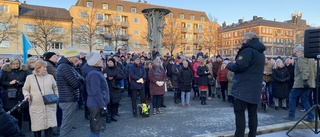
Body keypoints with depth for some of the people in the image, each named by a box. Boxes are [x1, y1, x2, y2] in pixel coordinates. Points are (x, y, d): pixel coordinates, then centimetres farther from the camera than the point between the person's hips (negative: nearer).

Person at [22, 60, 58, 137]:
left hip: (49, 106, 1)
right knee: (37, 126, 6)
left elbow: (55, 88, 16)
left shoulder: (50, 77, 8)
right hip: (36, 107, -1)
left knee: (49, 125, 0)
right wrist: (27, 95, -8)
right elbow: (25, 89, 11)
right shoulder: (30, 77, 5)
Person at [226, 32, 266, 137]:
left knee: (239, 111, -5)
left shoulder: (248, 50, -11)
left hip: (244, 87, -9)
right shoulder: (260, 52, 19)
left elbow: (239, 66, -21)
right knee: (252, 112, 11)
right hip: (255, 87, 9)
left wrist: (229, 65, -2)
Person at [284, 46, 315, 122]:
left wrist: (305, 80, -28)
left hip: (301, 83, -9)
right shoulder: (311, 58, 20)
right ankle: (311, 117, 8)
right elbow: (313, 71, 24)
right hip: (310, 83, 9)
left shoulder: (301, 58, -11)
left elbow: (304, 70, -23)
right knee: (305, 100, 12)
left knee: (292, 97, 1)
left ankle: (291, 115, 4)